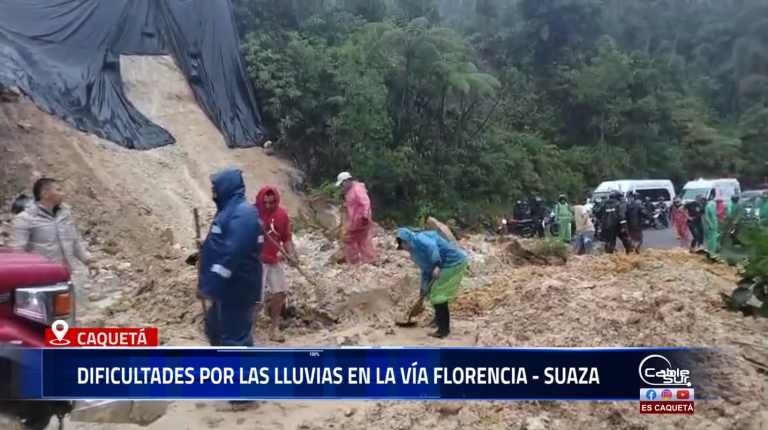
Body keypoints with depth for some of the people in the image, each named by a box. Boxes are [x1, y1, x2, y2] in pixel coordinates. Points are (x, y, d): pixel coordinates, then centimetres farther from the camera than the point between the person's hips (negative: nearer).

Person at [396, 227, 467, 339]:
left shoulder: (419, 238, -11)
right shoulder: (415, 249, 19)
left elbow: (432, 247, -31)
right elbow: (426, 270, 20)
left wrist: (436, 266, -41)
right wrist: (424, 288, 16)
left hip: (453, 263, -11)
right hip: (447, 265, 11)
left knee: (438, 295, -8)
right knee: (434, 293, 22)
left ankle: (444, 328, -2)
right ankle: (439, 319, 39)